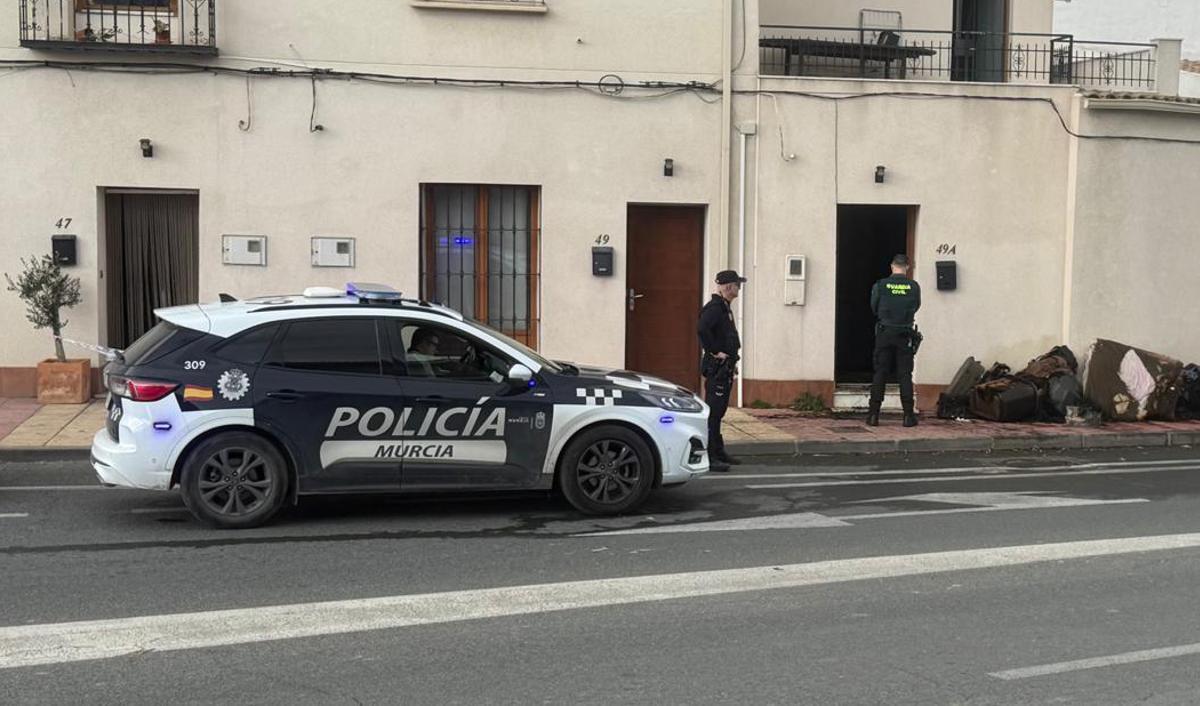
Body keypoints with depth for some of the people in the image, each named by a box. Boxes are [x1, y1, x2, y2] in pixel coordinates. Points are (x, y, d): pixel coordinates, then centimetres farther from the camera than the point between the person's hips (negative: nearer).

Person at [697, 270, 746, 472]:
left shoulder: (724, 307, 18)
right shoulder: (714, 307, -15)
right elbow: (702, 329, -32)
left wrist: (732, 361, 22)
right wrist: (715, 351, -23)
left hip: (725, 368, 10)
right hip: (716, 367, -10)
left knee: (719, 411, 16)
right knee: (713, 413, -10)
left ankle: (719, 453, 24)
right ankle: (709, 457, -10)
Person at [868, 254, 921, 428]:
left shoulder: (880, 285, -5)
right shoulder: (914, 287, -3)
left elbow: (873, 308, 6)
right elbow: (916, 307, 10)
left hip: (884, 333, 0)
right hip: (905, 334, 0)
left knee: (880, 374, 4)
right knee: (905, 375, 5)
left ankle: (874, 414, 2)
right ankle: (908, 415, 3)